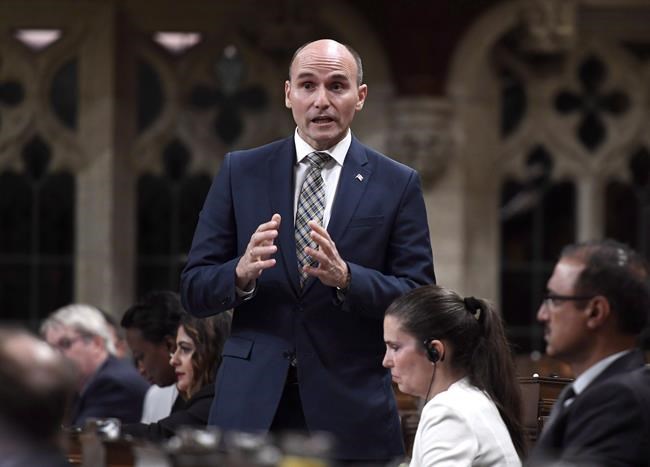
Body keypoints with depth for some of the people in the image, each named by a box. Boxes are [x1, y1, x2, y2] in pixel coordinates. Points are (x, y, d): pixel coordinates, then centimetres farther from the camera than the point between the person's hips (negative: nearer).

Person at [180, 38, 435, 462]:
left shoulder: (397, 184, 4)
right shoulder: (241, 172, 8)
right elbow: (194, 291, 5)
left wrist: (346, 277, -19)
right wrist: (242, 272, -17)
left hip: (352, 411, -1)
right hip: (253, 406, 1)